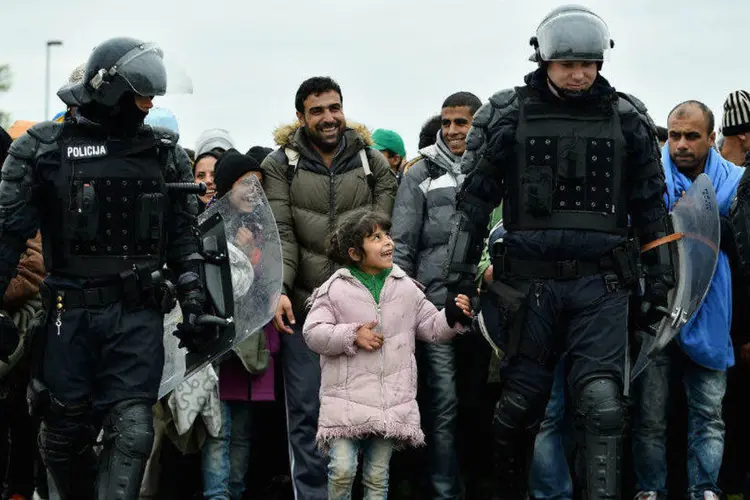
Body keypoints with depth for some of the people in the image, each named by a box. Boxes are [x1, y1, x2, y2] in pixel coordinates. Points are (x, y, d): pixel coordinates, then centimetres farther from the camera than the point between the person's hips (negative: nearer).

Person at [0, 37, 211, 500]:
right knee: (65, 436, 7)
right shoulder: (44, 148, 2)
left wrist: (194, 301, 3)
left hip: (138, 317, 1)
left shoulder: (164, 154, 10)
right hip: (70, 312, -1)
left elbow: (184, 236, 13)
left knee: (132, 432, -11)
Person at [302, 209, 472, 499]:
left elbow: (431, 328, 16)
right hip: (347, 400, -3)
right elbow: (313, 333, -6)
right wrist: (352, 336, -15)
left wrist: (452, 317, -4)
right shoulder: (335, 289, -2)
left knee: (377, 476, 9)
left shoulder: (406, 289, 9)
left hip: (392, 404, 3)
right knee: (342, 469, -13)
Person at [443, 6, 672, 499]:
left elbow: (651, 208, 12)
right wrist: (459, 281, 2)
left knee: (601, 403, -10)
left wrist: (660, 284, 10)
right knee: (521, 402, 7)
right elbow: (473, 203, 6)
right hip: (529, 281, 0)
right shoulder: (506, 115, 3)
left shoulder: (628, 119, 6)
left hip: (602, 283, 0)